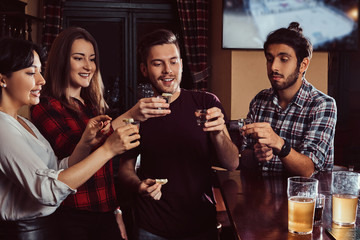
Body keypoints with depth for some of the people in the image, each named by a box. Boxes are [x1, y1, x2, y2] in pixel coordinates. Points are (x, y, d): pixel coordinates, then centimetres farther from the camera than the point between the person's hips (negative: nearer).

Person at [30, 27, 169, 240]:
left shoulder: (95, 105, 12)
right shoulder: (45, 107, -9)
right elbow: (71, 151, -27)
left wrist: (117, 210, 11)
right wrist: (128, 117, -32)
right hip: (72, 217, -6)